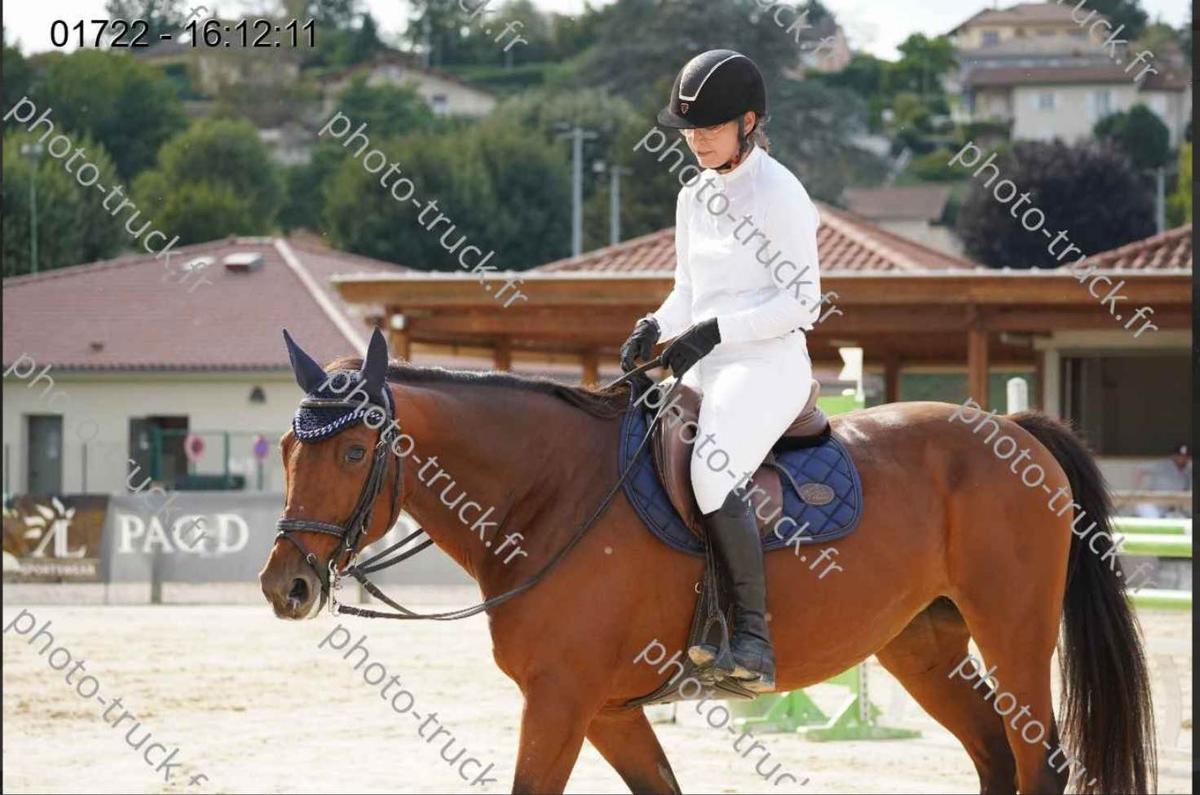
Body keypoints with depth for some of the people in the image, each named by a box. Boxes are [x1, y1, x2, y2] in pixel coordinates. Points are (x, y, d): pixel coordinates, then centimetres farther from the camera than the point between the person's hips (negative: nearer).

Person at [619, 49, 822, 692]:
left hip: (767, 364, -9)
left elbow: (801, 301, -13)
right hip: (703, 370, 9)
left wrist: (714, 332, -19)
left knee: (712, 475, -31)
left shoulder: (779, 194, -9)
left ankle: (753, 634, -28)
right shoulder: (694, 197, 15)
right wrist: (657, 326, 1)